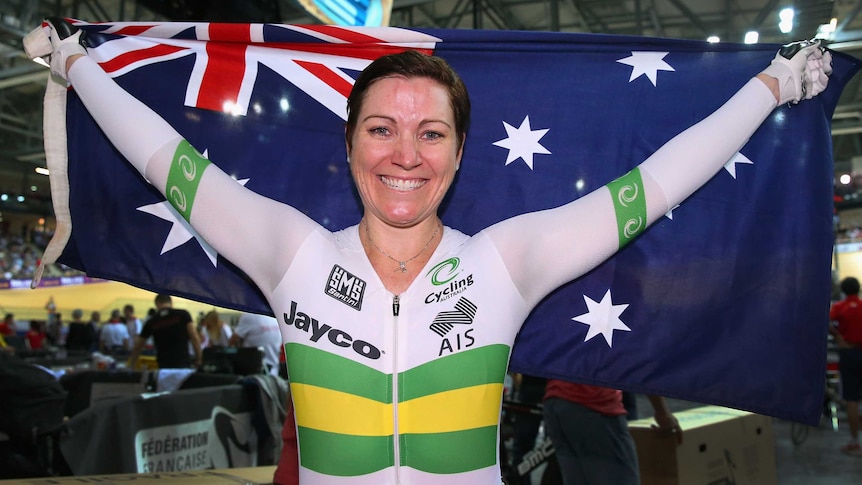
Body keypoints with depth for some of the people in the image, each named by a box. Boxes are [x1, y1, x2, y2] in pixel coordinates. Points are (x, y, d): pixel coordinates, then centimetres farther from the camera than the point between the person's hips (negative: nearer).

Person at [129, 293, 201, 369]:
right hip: (183, 363, -2)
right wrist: (198, 359, 3)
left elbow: (137, 347, 18)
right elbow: (194, 338, -4)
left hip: (163, 365, 3)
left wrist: (132, 365, 32)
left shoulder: (151, 322, 10)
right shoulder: (183, 314, 2)